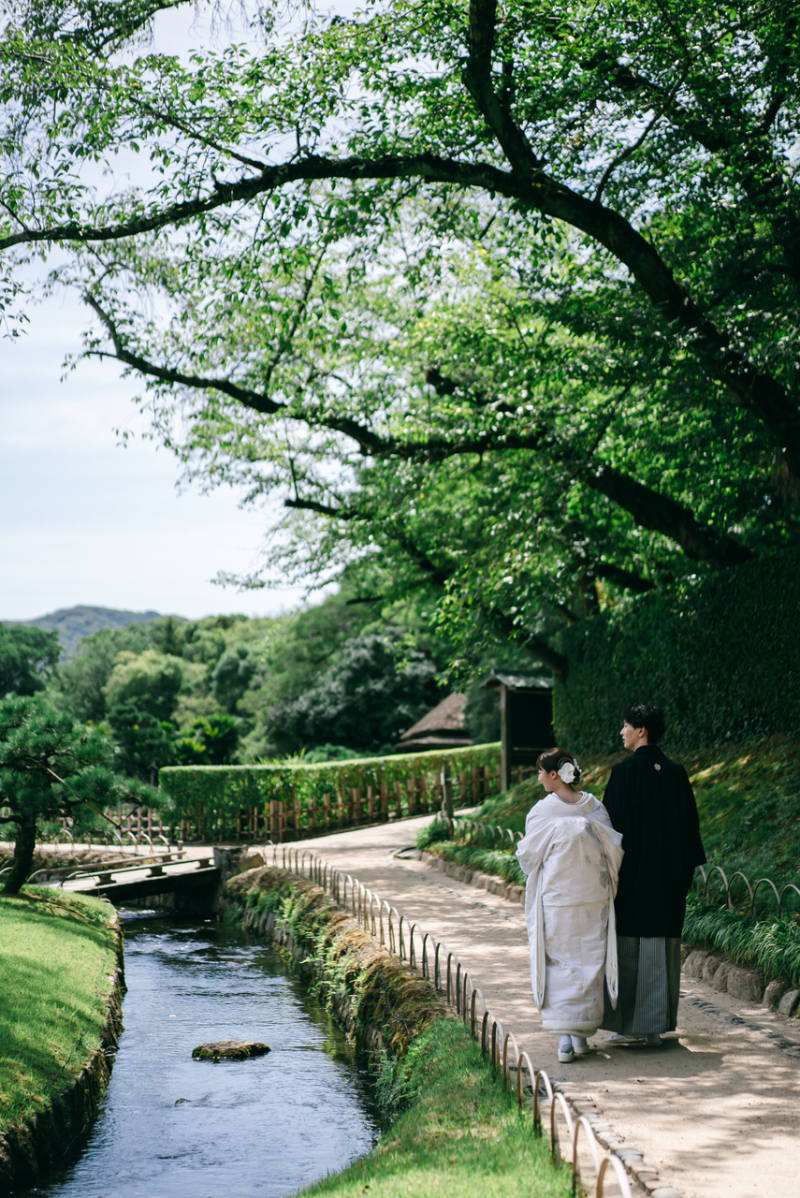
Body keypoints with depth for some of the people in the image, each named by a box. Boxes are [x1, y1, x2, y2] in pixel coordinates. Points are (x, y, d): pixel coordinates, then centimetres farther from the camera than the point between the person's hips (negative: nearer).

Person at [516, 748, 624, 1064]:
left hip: (556, 900, -3)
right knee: (589, 964, 11)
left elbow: (528, 856, -3)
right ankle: (581, 1034, 13)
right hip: (593, 898, 3)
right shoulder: (594, 808, -1)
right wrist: (608, 881, 16)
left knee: (560, 965, 4)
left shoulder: (542, 812, -10)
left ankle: (564, 1037, -4)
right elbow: (615, 850, 0)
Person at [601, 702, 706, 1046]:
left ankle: (631, 1024, 2)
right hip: (669, 876, 6)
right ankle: (655, 1025, 12)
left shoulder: (625, 770, -12)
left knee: (629, 950, 1)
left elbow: (613, 824, -12)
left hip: (633, 875, -6)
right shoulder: (676, 773, 6)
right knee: (661, 951, 9)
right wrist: (686, 874, 16)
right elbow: (690, 825, 10)